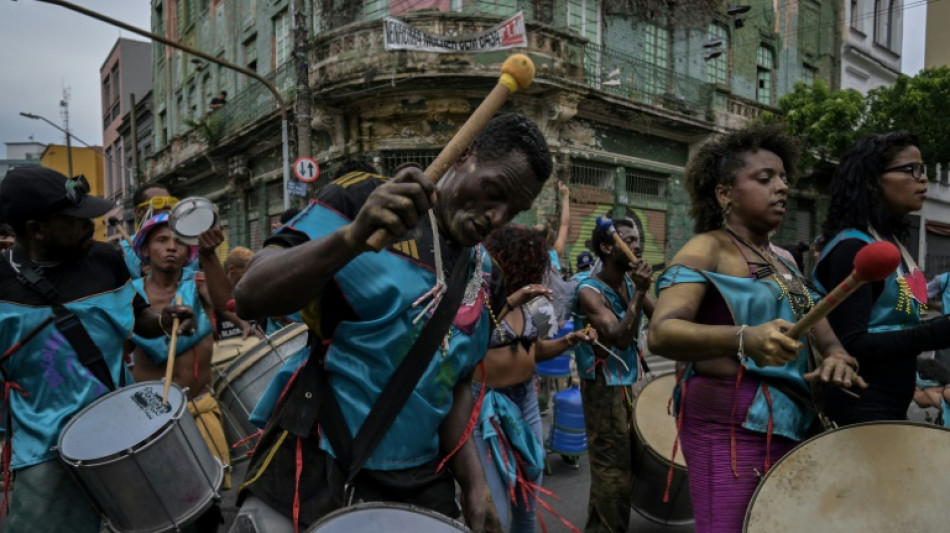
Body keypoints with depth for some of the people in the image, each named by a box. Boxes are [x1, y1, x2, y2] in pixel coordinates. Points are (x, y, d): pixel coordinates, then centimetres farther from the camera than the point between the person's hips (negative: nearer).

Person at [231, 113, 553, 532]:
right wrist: (354, 236, -34)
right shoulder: (362, 199, -10)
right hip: (314, 464, -4)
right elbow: (249, 299, -19)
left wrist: (473, 482, 0)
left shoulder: (487, 280, 6)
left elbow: (456, 382, 13)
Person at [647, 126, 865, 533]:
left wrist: (837, 355, -6)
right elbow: (661, 333, -24)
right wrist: (743, 340, -40)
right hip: (730, 423, -8)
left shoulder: (782, 260, 17)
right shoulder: (705, 249, -10)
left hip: (790, 422, 8)